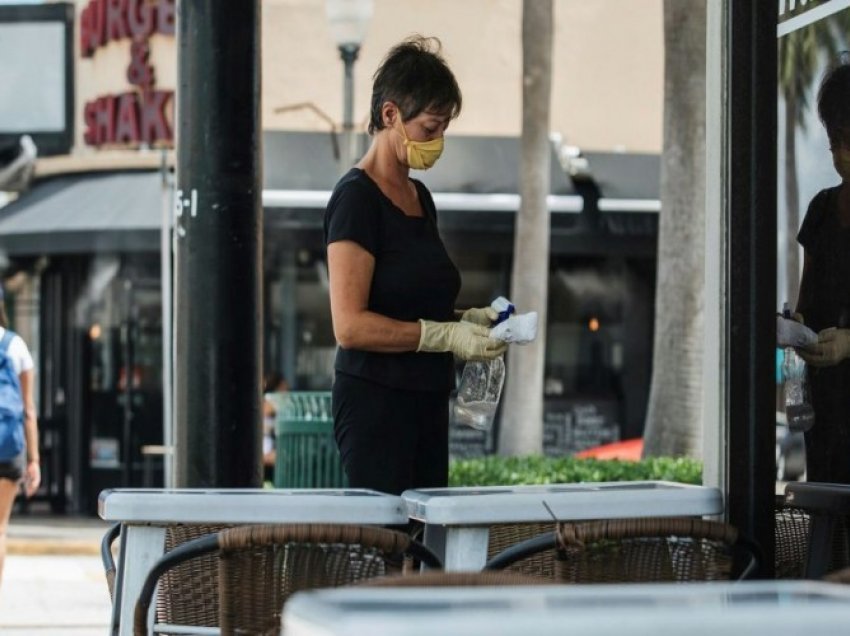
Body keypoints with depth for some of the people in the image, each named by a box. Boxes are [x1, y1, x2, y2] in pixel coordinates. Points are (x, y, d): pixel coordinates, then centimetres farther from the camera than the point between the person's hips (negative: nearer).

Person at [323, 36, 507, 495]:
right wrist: (446, 336, -17)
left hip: (426, 404, 9)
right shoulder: (356, 198, -11)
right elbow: (350, 326, -18)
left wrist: (466, 319, 7)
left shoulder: (419, 198, 15)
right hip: (374, 402, -9)